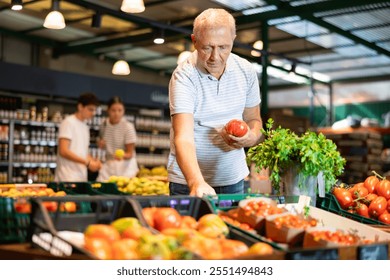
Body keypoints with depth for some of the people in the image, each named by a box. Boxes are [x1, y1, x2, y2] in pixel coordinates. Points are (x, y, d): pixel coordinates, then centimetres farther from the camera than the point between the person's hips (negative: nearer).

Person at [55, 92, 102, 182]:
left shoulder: (85, 126, 18)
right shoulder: (68, 122, -5)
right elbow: (63, 151, -14)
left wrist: (94, 161, -1)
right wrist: (88, 163, -15)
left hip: (82, 178, 7)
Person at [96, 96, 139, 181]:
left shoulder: (128, 127, -14)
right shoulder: (104, 125, 1)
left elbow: (130, 153, -11)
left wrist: (122, 156, -31)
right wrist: (100, 144, -1)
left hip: (125, 165, -4)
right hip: (109, 164, 4)